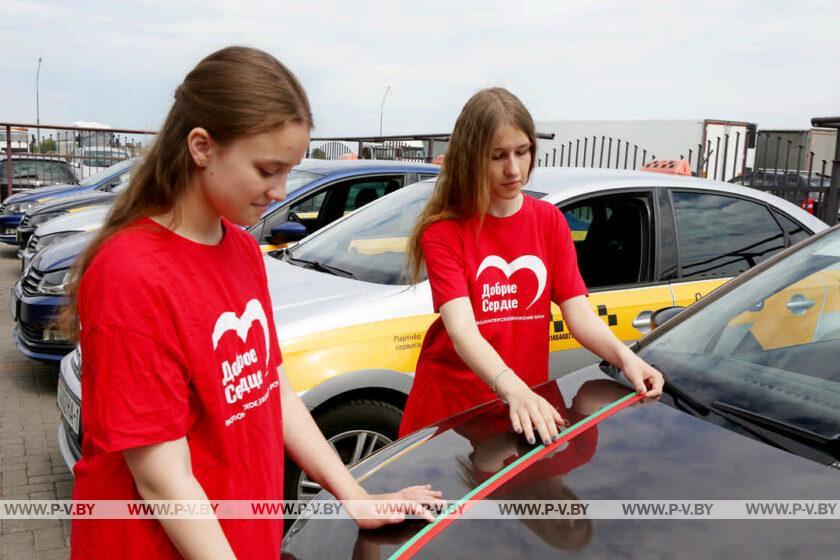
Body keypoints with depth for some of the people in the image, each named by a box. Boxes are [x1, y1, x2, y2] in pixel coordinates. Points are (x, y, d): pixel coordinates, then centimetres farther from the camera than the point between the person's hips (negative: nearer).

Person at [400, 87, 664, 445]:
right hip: (450, 404, -3)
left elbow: (578, 312, -7)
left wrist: (624, 356, -26)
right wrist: (514, 390, -43)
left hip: (527, 404, 4)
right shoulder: (443, 231, -14)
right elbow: (462, 331, -27)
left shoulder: (550, 221, 1)